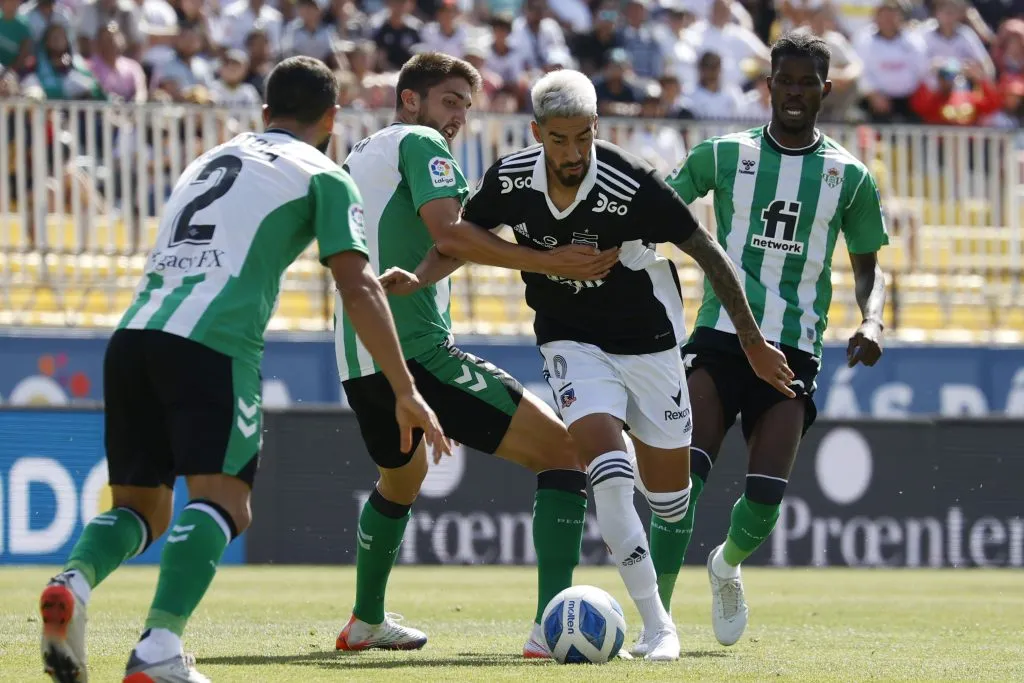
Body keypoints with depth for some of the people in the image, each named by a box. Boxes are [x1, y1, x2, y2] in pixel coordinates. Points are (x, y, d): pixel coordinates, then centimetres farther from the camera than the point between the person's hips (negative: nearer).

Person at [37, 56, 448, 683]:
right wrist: (406, 392, 4)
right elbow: (358, 289, 2)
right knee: (223, 500, -7)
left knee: (142, 507, 13)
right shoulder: (324, 177, 12)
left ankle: (74, 581, -18)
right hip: (213, 342, -6)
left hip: (134, 332, 6)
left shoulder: (213, 159, 31)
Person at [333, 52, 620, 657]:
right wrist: (547, 263, -22)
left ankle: (367, 622, 49)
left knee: (401, 477, 37)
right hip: (420, 351, -9)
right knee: (561, 450, -10)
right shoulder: (420, 143, -3)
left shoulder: (355, 158, 22)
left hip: (357, 363, 9)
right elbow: (448, 233, -19)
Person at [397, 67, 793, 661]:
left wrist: (754, 343, -10)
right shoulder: (510, 180, -14)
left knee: (669, 493, 7)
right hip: (571, 341, 1)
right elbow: (465, 239, 7)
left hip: (649, 340, -1)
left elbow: (708, 252, -14)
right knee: (609, 473, -21)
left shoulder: (632, 185, -25)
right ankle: (656, 624, -15)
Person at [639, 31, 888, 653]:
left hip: (794, 350, 1)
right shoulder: (723, 156, 7)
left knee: (766, 497, -9)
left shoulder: (849, 176, 8)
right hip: (719, 338, -1)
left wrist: (872, 321, -4)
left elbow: (868, 268, 15)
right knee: (684, 474, -18)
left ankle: (728, 566, 26)